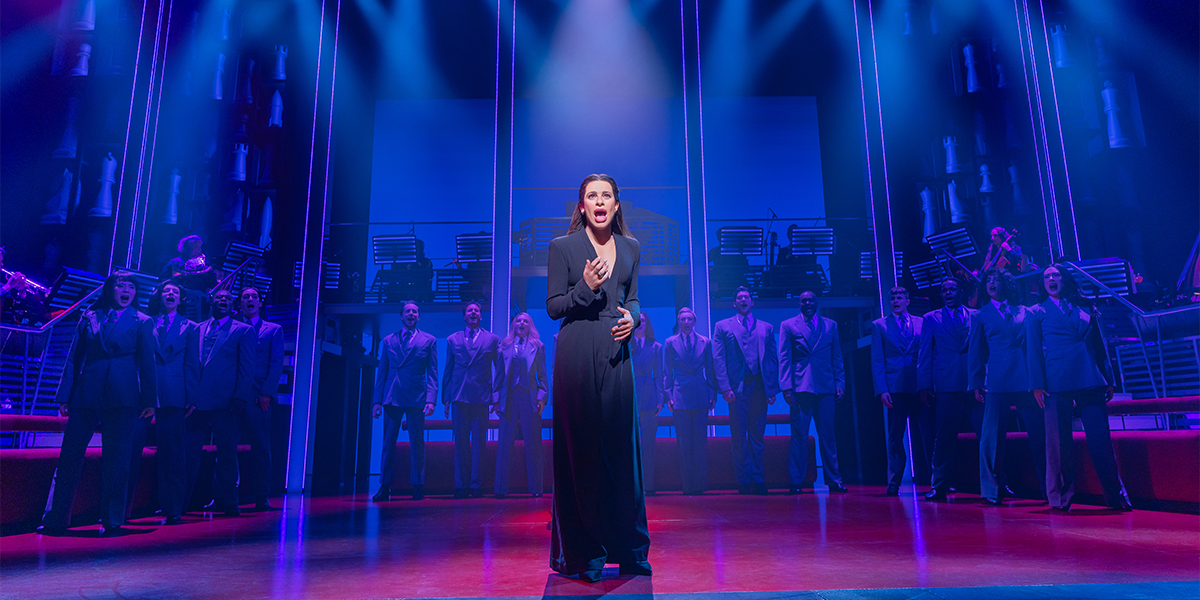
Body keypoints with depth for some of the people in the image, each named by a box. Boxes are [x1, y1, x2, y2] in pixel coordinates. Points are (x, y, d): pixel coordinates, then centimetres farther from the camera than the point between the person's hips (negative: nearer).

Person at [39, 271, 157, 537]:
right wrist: (65, 395, 5)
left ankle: (112, 522, 8)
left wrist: (149, 400, -1)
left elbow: (147, 363, 4)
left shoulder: (142, 322, 7)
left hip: (122, 397, -2)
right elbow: (74, 357, 12)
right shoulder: (89, 317, 12)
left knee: (117, 460, 0)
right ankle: (55, 519, 13)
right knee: (70, 455, 2)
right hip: (86, 394, 2)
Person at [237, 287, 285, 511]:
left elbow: (277, 363, 3)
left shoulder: (274, 330, 12)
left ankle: (261, 497, 2)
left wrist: (267, 392, -9)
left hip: (258, 397, -2)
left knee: (260, 447, -2)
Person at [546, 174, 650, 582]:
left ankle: (630, 550, 20)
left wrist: (632, 318, -4)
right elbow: (553, 306, 1)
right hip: (577, 355, -3)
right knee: (579, 449, 0)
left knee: (621, 447, 5)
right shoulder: (562, 247, 3)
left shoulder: (631, 249, 14)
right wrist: (585, 287, -15)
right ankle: (581, 553, 13)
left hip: (616, 354, 3)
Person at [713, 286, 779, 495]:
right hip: (737, 387, -2)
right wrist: (725, 387, -9)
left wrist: (772, 389, 1)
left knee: (757, 436, 6)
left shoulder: (766, 328, 16)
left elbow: (773, 359, 12)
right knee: (739, 437, -1)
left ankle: (758, 481, 13)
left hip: (760, 387, 2)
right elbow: (718, 359, 2)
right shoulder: (722, 326, 11)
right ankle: (744, 481, 6)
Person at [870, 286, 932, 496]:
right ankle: (893, 483, 9)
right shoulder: (879, 325, 9)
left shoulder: (921, 323, 13)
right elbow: (876, 360, 3)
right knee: (895, 437, 3)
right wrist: (881, 389, -7)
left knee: (928, 435, 1)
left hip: (921, 387, 1)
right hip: (895, 388, -1)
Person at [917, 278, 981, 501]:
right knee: (944, 439, 1)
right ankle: (939, 487, 9)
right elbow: (924, 354, 8)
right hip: (947, 386, -1)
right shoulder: (931, 319, 11)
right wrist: (924, 386, 1)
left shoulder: (977, 316, 13)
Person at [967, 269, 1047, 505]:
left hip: (1027, 378, 1)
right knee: (993, 436, -1)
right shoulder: (981, 316, 11)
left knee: (1039, 434, 2)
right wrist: (976, 383, 3)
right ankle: (992, 489, 8)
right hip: (998, 381, -1)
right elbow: (975, 352, 10)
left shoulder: (1023, 311, 14)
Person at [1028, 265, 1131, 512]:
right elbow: (1034, 350, 4)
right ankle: (1060, 497, 6)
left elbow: (1099, 345, 18)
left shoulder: (1084, 309, 17)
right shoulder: (1037, 313, 10)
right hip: (1057, 384, -2)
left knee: (1101, 438, -1)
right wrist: (1037, 384, -5)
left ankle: (1116, 494, 9)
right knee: (1059, 442, 0)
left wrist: (1108, 379, 12)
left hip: (1090, 381, 2)